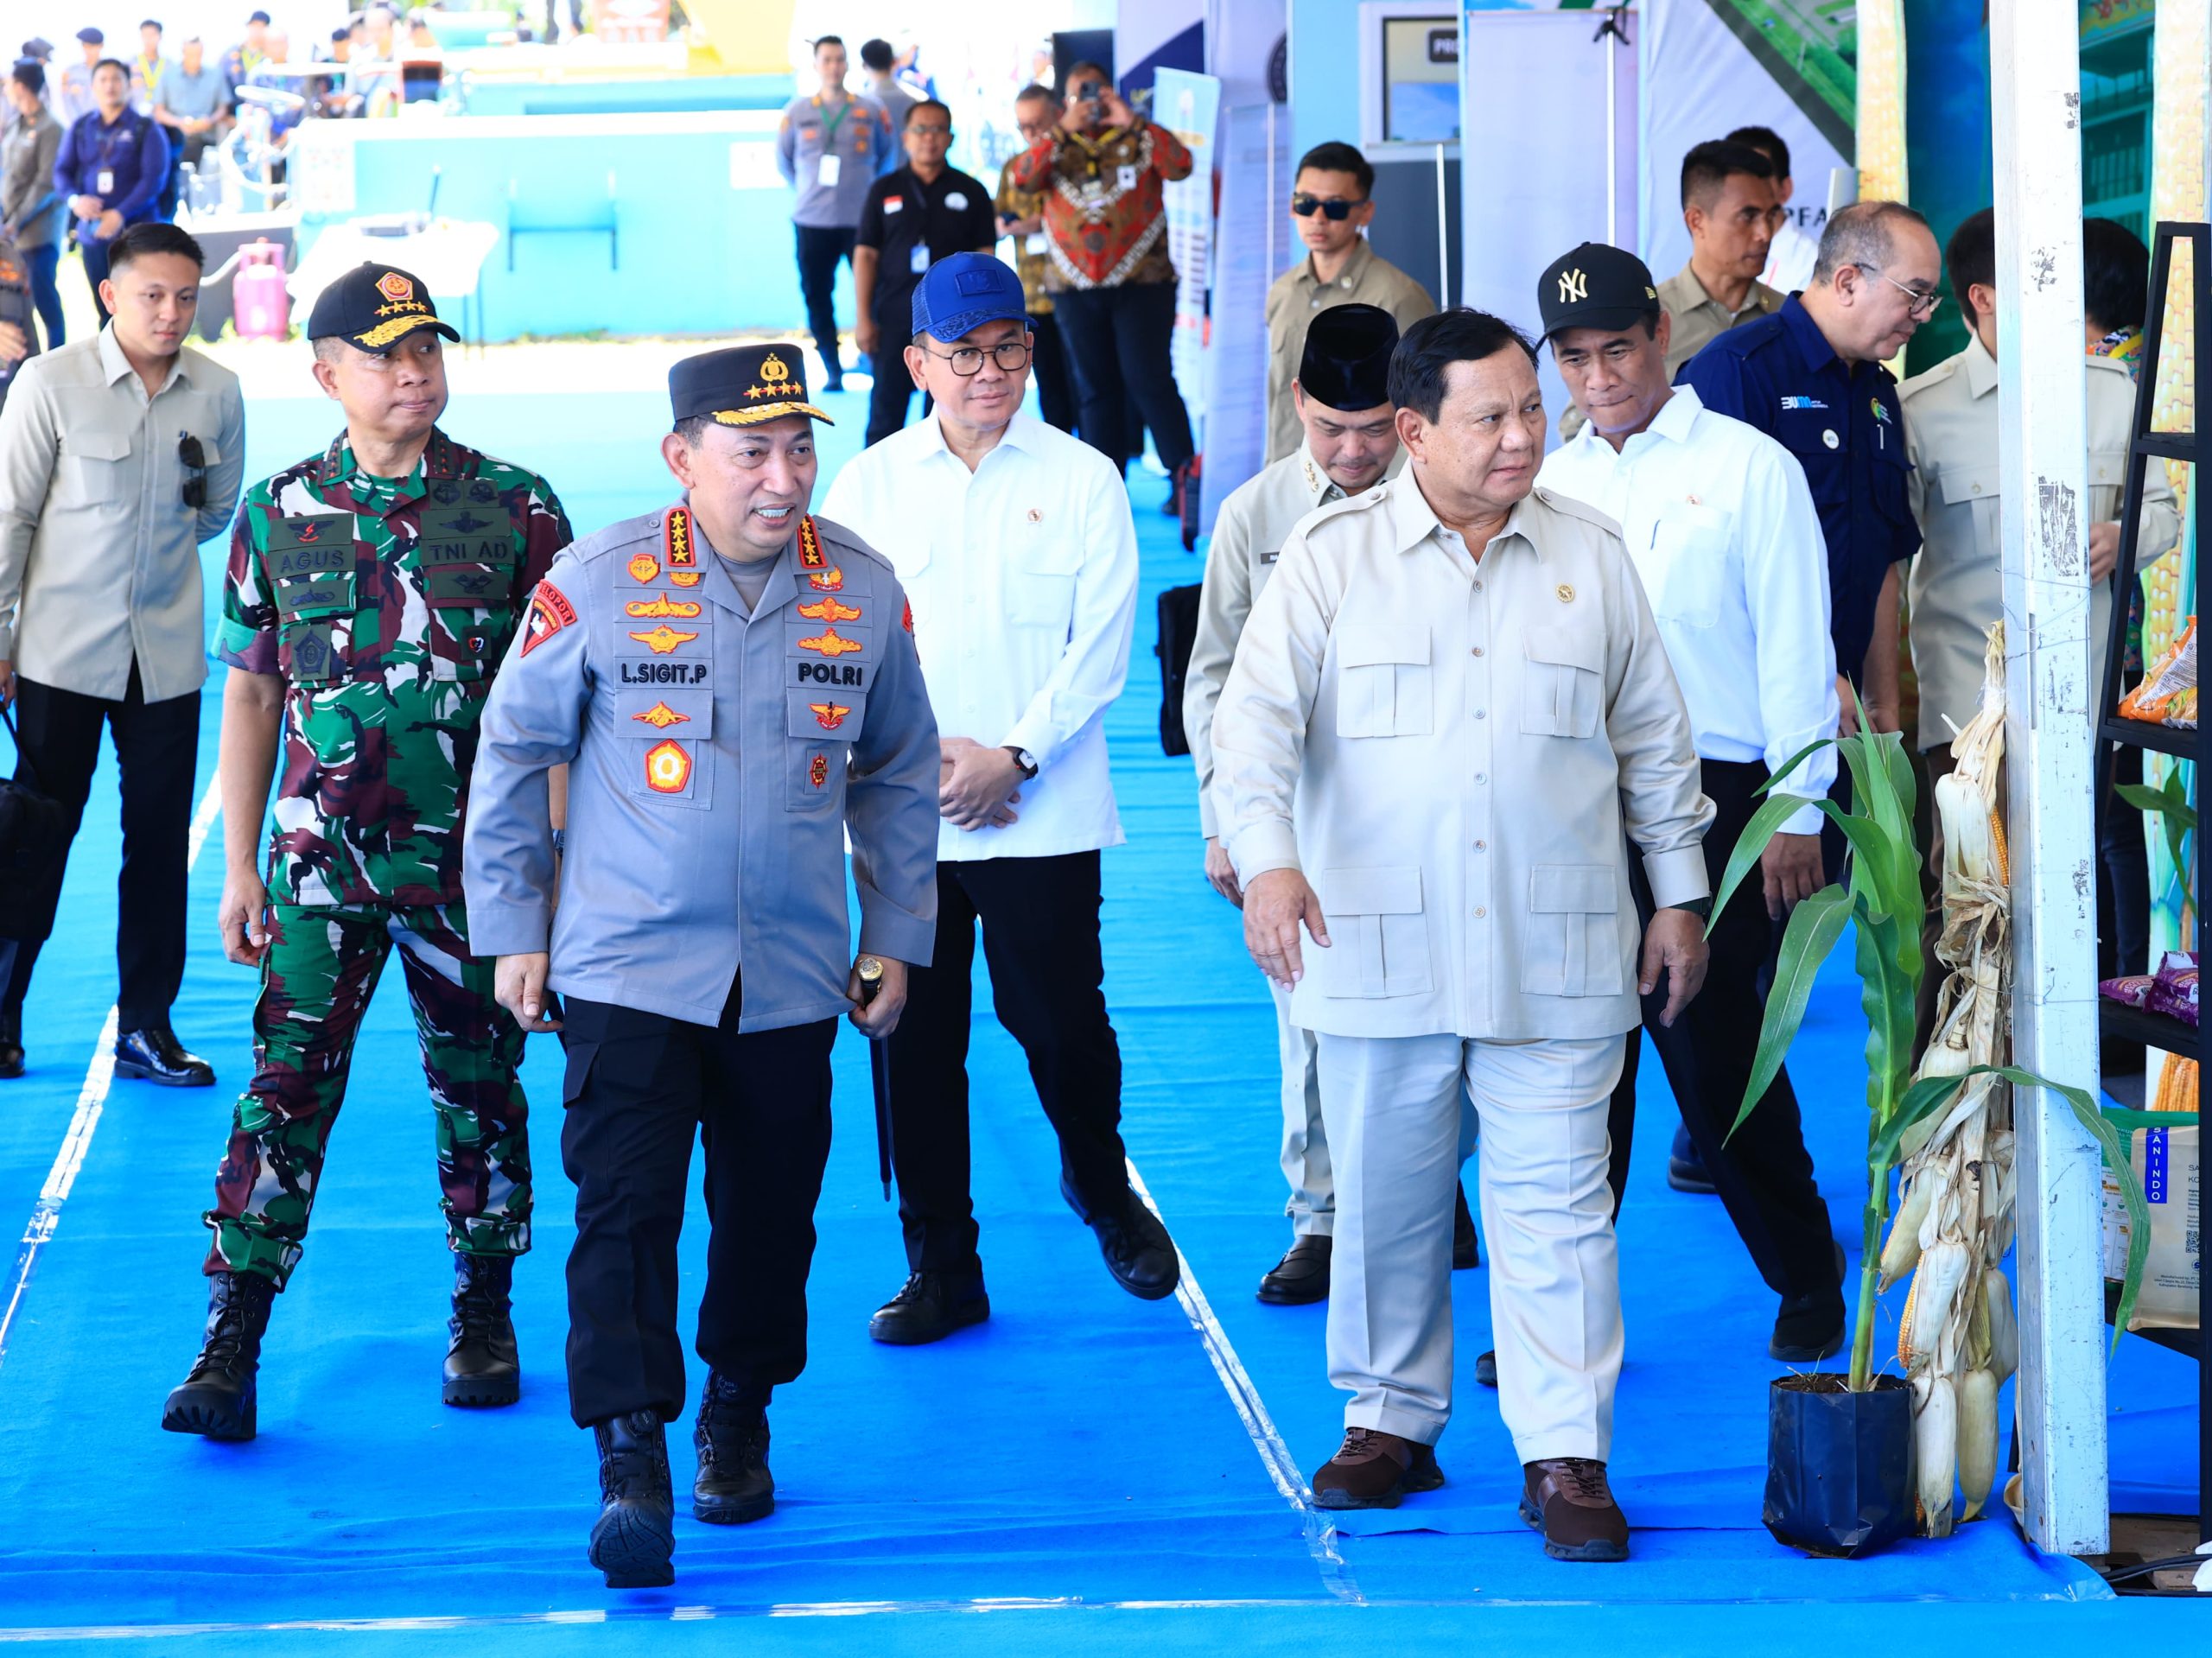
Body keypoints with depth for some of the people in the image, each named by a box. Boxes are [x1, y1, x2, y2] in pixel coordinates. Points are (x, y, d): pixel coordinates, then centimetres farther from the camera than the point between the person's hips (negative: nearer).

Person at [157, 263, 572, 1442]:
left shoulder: (515, 508, -1)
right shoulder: (278, 515, 3)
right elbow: (251, 695, 8)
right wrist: (239, 866, 5)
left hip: (474, 860, 0)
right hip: (323, 859, 0)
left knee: (477, 1087, 9)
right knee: (287, 1083, -4)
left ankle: (483, 1319, 25)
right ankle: (231, 1346, -2)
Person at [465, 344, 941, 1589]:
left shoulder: (863, 590, 0)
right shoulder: (598, 584, -10)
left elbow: (900, 775, 13)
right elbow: (513, 754, 1)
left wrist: (896, 936, 13)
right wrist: (514, 930, 3)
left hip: (794, 976, 3)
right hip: (626, 969, -3)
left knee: (771, 1211, 11)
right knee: (625, 1206, -11)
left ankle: (740, 1417, 32)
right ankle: (633, 1465, -9)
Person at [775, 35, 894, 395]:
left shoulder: (871, 111, 3)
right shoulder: (796, 113, 6)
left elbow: (887, 155, 16)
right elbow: (783, 159, 19)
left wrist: (870, 188, 11)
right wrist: (806, 189, 13)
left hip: (861, 218, -2)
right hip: (812, 221, 2)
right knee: (817, 297, 2)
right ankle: (832, 371, 11)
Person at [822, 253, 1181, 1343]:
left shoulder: (1081, 480, 3)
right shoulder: (867, 486, 7)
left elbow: (1101, 645, -2)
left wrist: (1013, 755, -11)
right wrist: (920, 753, -9)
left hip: (1042, 815, -1)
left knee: (1061, 1021, 0)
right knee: (915, 1040, 3)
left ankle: (1103, 1191, 30)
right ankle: (941, 1266, 13)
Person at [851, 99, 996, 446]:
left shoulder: (971, 192, 6)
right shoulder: (884, 190, 6)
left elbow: (984, 258, 6)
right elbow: (865, 255, 4)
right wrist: (863, 319, -3)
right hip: (894, 318, 0)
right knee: (886, 415, 1)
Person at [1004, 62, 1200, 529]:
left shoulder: (1139, 140, 5)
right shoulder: (1056, 147, 11)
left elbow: (1180, 166, -13)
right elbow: (1021, 179, -7)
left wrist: (1133, 123, -17)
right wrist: (1063, 130, -13)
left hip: (1142, 281, -3)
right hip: (1076, 288, 3)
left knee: (1148, 380, -14)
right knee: (1095, 389, 7)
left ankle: (1185, 476, -12)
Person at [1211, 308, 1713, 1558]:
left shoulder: (1594, 555, 8)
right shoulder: (1335, 556, 0)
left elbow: (1655, 739, 16)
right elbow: (1259, 715, -8)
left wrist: (1679, 895, 15)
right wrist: (1268, 857, -23)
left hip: (1556, 958, 1)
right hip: (1378, 951, 0)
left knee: (1556, 1206, -3)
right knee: (1385, 1203, 9)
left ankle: (1567, 1456, 1)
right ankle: (1393, 1423, 24)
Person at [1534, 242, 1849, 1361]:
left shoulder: (1749, 468, 1)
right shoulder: (1547, 486, 14)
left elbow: (1794, 649, -1)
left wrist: (1797, 815, -6)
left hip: (1710, 804, -4)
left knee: (1712, 1049, -2)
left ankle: (1807, 1279, 17)